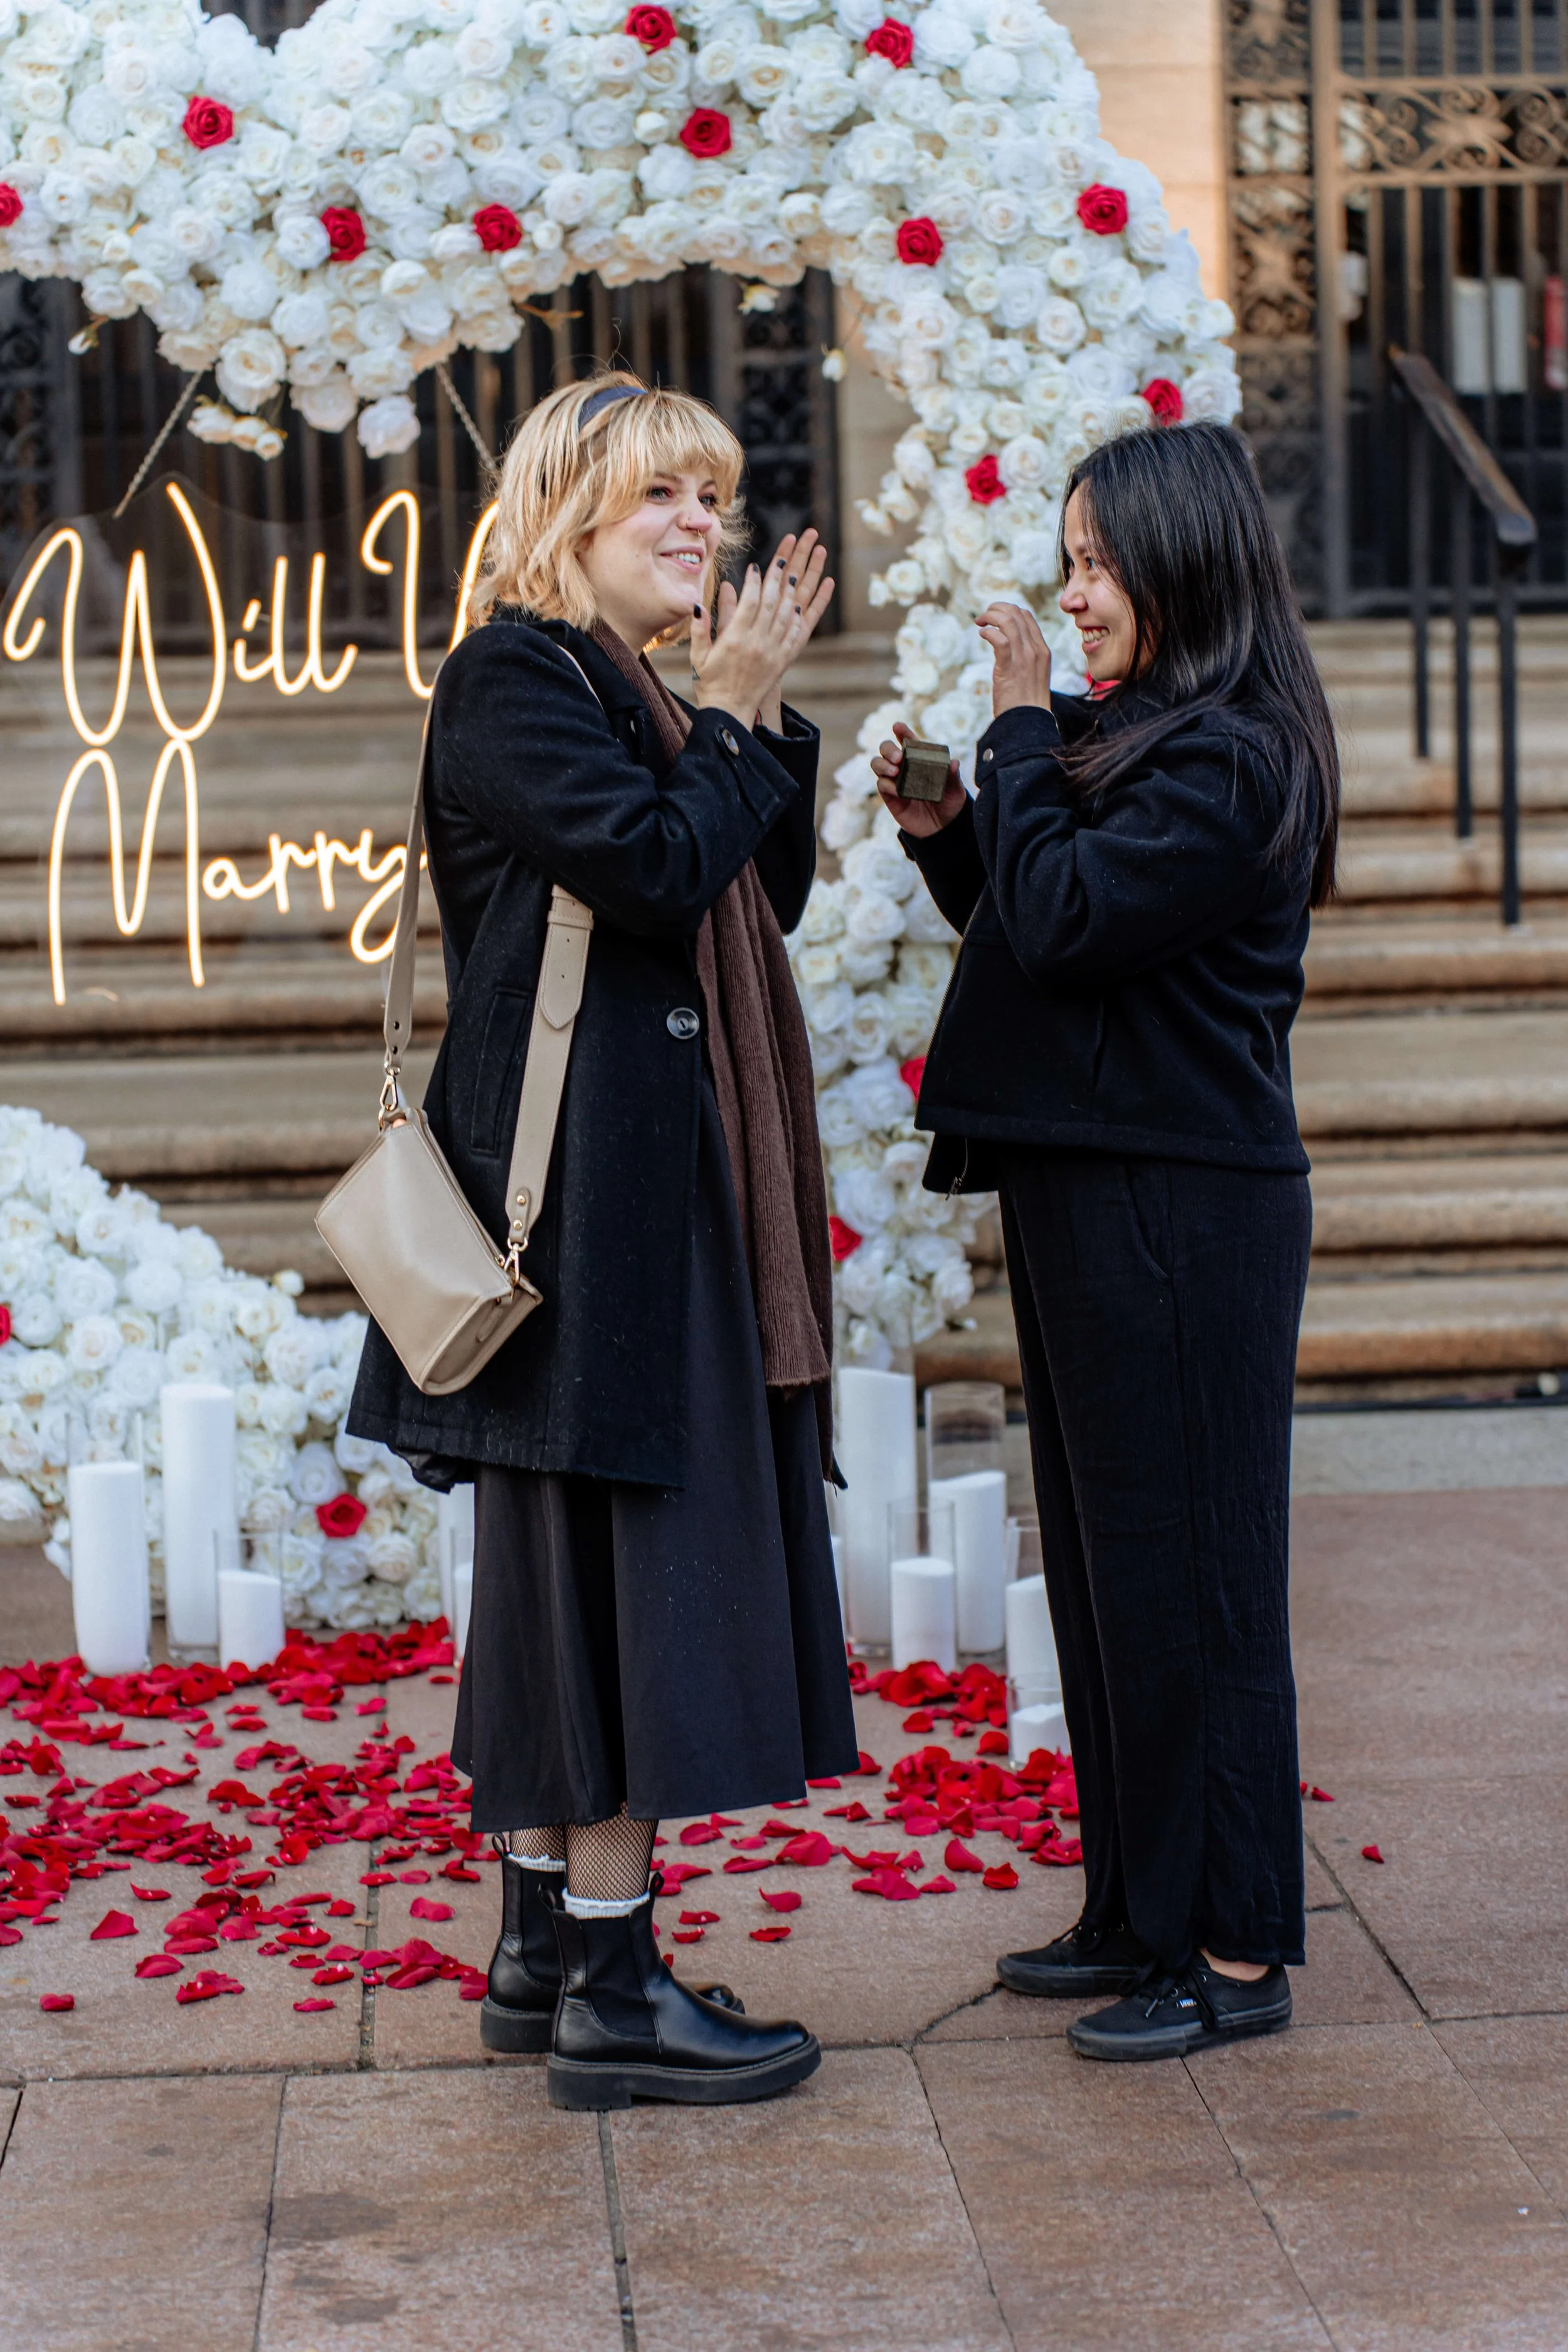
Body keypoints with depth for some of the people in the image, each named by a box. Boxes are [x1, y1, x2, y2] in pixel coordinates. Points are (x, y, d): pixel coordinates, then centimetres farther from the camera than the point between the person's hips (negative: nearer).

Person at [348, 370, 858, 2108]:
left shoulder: (626, 690, 18)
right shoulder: (510, 680, -10)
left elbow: (770, 898, 15)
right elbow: (658, 866, -22)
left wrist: (763, 711, 6)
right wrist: (733, 715, -8)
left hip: (658, 1182, 10)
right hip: (596, 1186, -10)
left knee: (579, 1578, 13)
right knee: (629, 1569, -7)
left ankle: (545, 1947, 21)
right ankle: (610, 1993, 0)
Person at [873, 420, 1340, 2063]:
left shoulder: (1227, 759, -15)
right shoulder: (1119, 738, 13)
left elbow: (1062, 921, -22)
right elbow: (1024, 922, 19)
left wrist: (1018, 732, -12)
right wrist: (942, 828, 4)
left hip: (1180, 1211, -10)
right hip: (1085, 1191, 10)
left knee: (1186, 1571, -3)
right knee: (1103, 1564, 15)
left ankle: (1237, 1950, 7)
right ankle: (1142, 1912, 25)